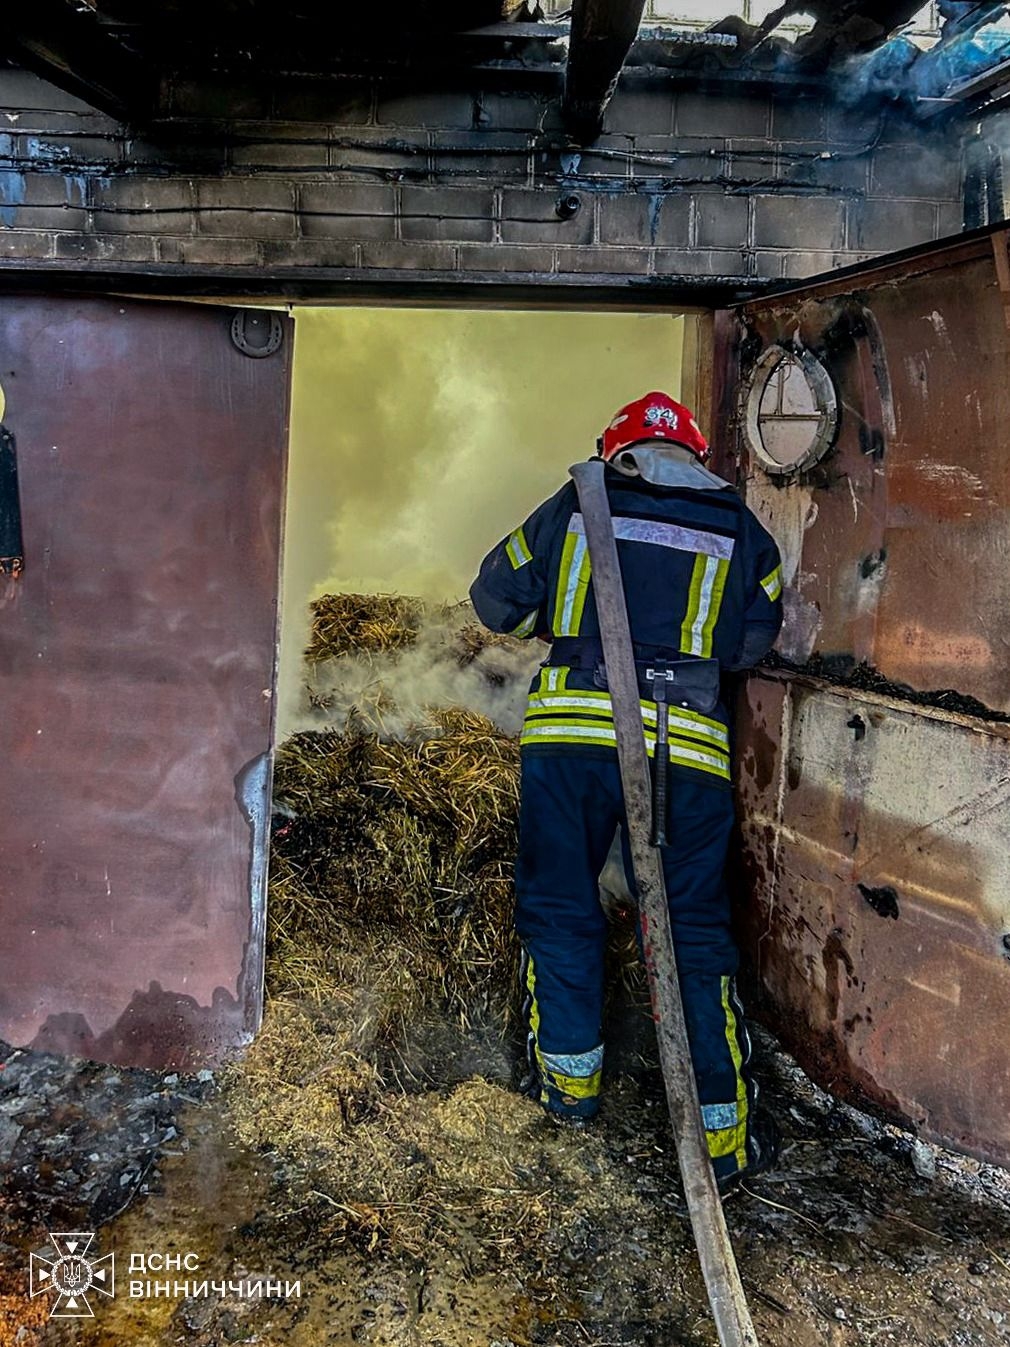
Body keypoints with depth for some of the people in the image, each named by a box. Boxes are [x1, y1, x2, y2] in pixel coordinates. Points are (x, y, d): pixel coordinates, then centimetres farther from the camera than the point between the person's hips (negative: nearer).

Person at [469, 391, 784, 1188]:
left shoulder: (576, 505, 10)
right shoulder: (741, 530, 11)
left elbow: (496, 598, 17)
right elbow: (752, 643, 16)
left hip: (571, 732, 0)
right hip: (687, 744, 1)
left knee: (560, 907, 17)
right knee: (696, 932, 9)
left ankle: (570, 1078, 27)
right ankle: (722, 1130, 12)